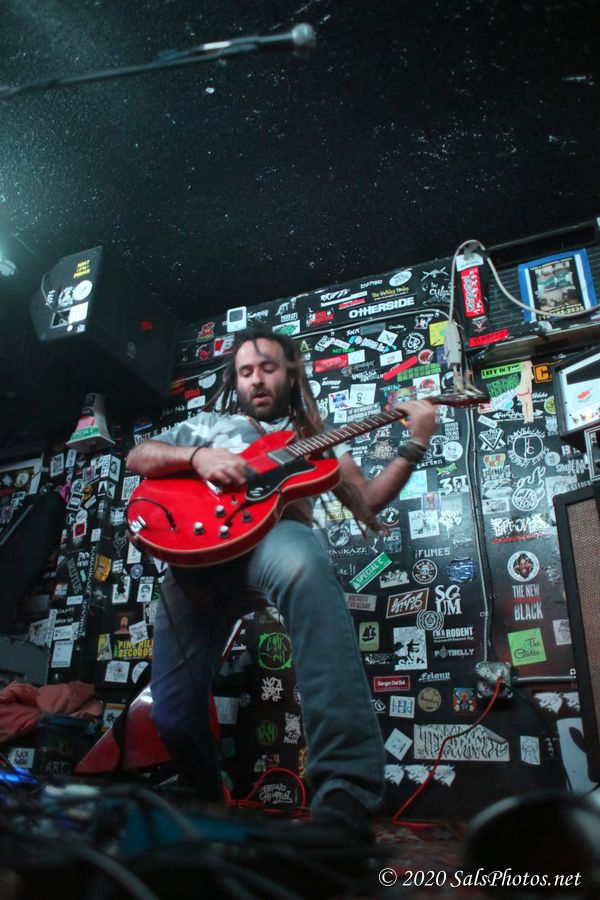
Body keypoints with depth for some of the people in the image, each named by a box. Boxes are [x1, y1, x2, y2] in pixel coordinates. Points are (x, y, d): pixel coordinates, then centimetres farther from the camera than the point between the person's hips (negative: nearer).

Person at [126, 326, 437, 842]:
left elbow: (365, 501, 19)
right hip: (196, 550, 2)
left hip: (271, 534, -2)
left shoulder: (316, 436, 30)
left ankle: (346, 796, -46)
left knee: (304, 567, -42)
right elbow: (137, 457, 19)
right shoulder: (210, 423, 32)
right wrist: (197, 456, -1)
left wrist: (415, 446, 6)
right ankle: (207, 808, 30)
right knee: (174, 713, -7)